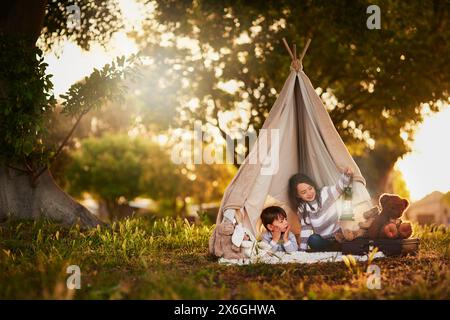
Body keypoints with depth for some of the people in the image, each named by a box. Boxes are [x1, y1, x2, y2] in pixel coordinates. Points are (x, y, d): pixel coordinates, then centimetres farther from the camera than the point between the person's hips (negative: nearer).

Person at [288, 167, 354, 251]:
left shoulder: (325, 193, -8)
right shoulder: (302, 210, -3)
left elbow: (340, 186, -20)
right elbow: (305, 230, 0)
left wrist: (346, 175, -41)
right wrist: (302, 250, -6)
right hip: (323, 241, 1)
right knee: (313, 240, -31)